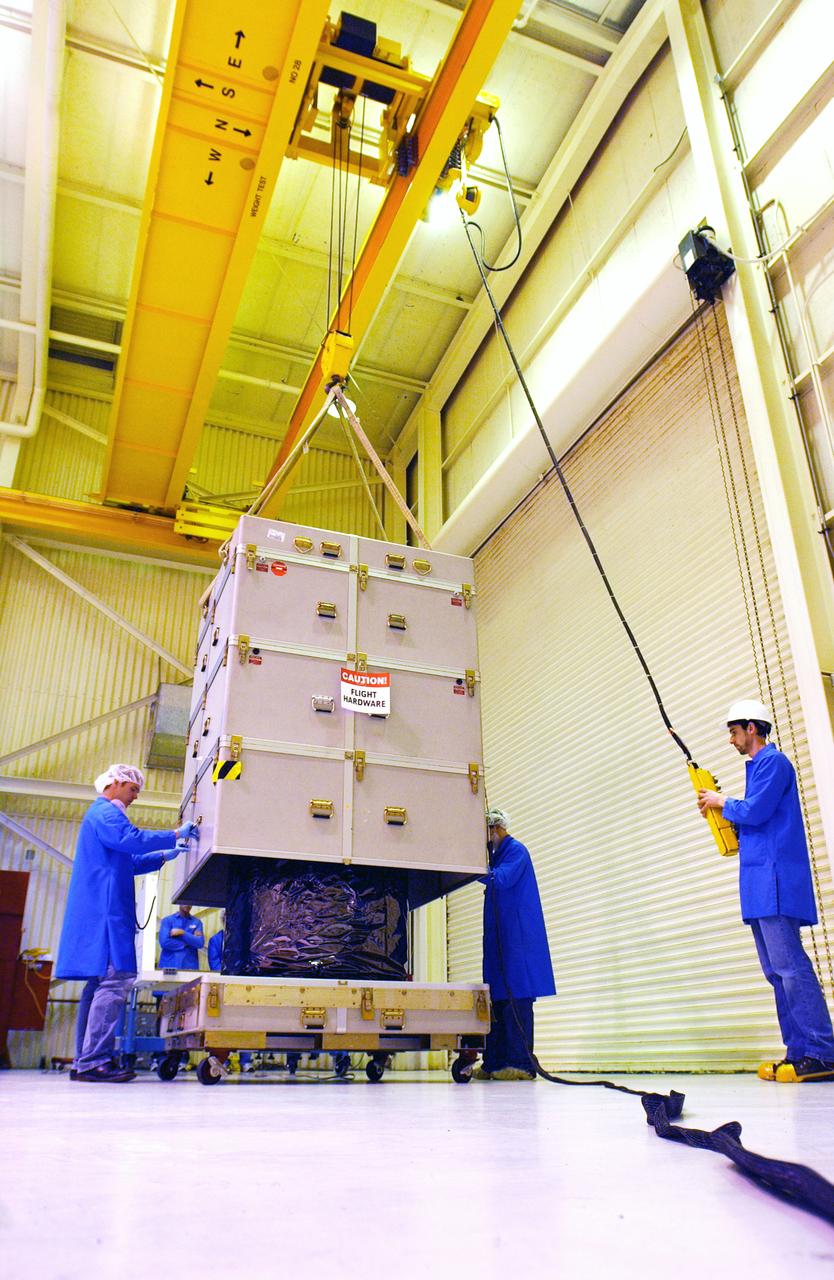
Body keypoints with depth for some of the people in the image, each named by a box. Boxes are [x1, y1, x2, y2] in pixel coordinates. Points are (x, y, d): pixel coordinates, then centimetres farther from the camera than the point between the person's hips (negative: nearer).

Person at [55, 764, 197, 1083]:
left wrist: (163, 856, 25)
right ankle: (94, 1060, -16)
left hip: (99, 913, 11)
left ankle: (85, 1062, 11)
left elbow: (126, 861, 33)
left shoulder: (101, 813, 29)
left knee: (100, 984, 9)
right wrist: (176, 835, -18)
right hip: (106, 911, -11)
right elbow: (131, 839, -24)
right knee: (114, 981, -14)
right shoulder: (106, 811, -5)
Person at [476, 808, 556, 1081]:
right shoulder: (497, 854, 22)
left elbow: (501, 878, -22)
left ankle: (521, 1063, -8)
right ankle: (494, 1063, 11)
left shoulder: (516, 850, -6)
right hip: (499, 941, 9)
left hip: (517, 939, -9)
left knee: (516, 999, -10)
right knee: (498, 999, 8)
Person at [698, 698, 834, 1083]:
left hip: (775, 879, -11)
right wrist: (722, 808, 13)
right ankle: (799, 1052, 10)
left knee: (790, 965, -13)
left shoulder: (772, 762, -6)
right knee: (778, 971, 8)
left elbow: (755, 812, -17)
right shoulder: (758, 766, 23)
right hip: (760, 883, 11)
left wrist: (722, 802, 0)